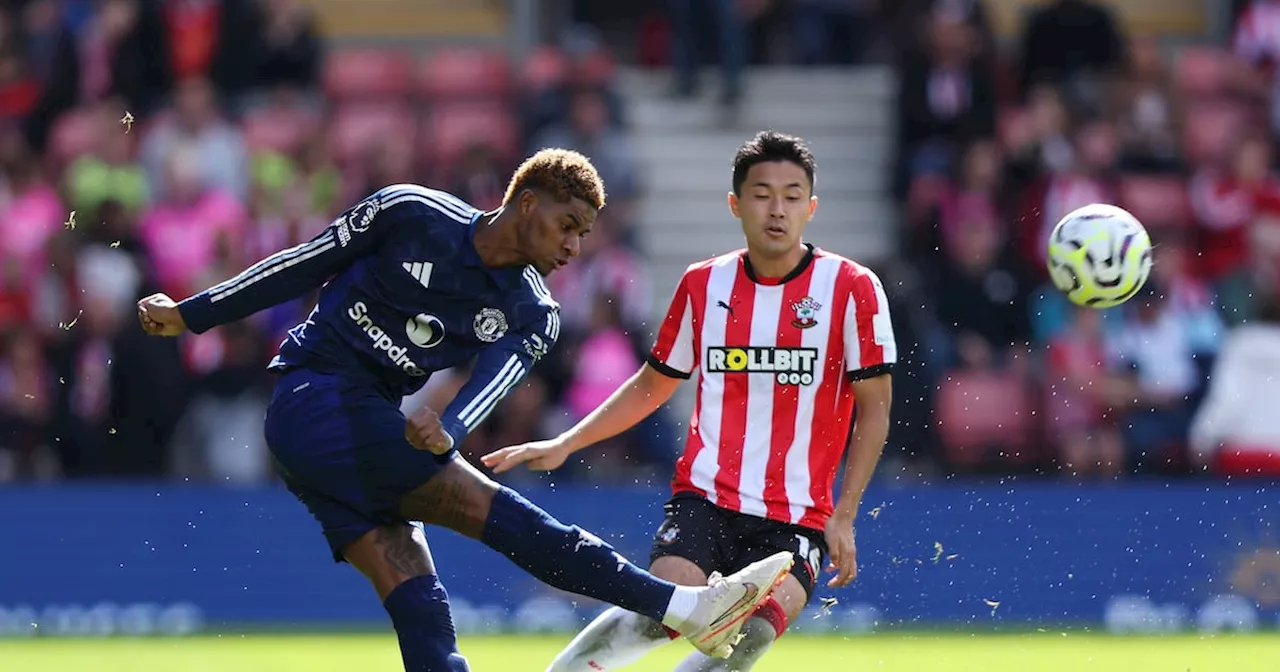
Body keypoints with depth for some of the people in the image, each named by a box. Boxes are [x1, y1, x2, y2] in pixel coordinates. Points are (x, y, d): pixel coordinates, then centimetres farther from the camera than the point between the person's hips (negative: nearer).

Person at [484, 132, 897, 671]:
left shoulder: (851, 288, -3)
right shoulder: (703, 284, 6)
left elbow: (874, 407, 0)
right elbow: (654, 383, 20)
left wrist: (844, 516, -6)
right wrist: (564, 444, 14)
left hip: (795, 518, -1)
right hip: (704, 498, 1)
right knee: (659, 615, -23)